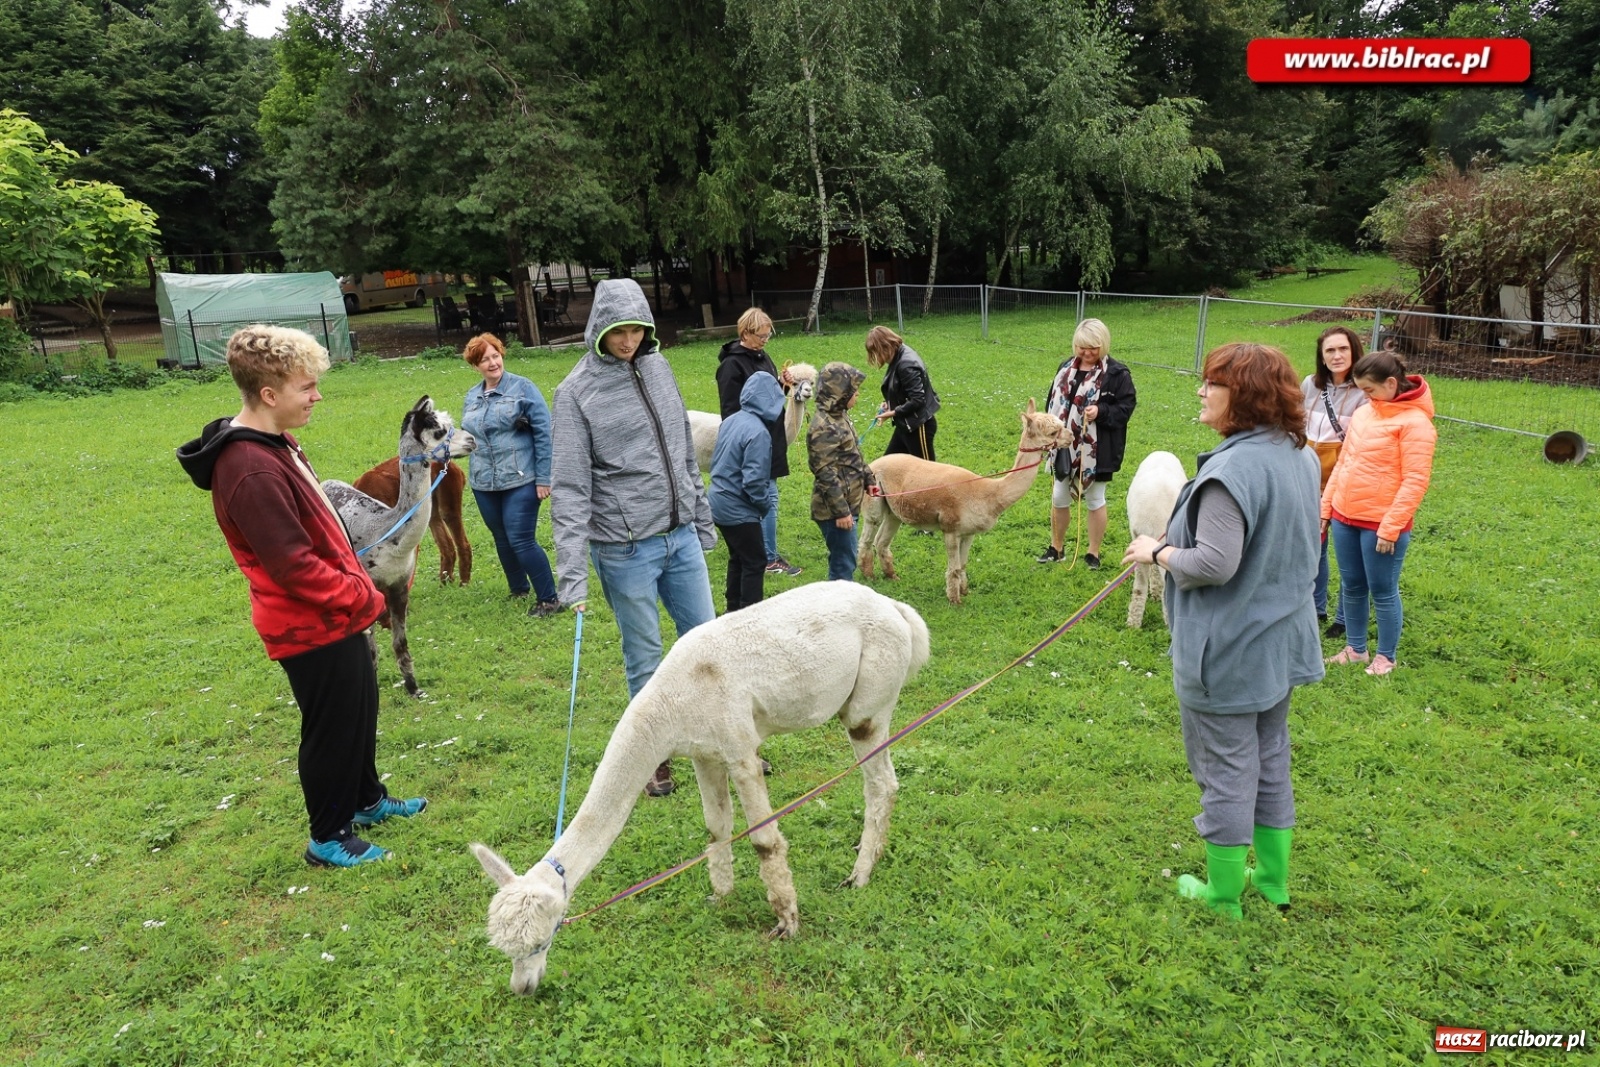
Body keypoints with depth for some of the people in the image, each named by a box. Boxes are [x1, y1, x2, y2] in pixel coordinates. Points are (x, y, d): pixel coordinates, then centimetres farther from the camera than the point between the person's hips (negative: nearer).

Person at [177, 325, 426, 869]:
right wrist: (363, 598, -17)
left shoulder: (274, 445, 6)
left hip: (337, 616, 10)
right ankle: (329, 838, 25)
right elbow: (293, 566, -28)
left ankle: (366, 798, 44)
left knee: (362, 710, 24)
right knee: (332, 729, 6)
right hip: (314, 628, -10)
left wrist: (357, 586, 9)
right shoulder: (251, 469, -27)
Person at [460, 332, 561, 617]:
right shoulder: (472, 397, 10)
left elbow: (544, 433, -8)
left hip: (520, 482, -6)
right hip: (484, 485, 6)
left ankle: (548, 599, 4)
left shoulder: (523, 388, -6)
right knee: (501, 540, 14)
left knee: (522, 541, -9)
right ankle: (518, 589, 33)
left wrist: (544, 478, -11)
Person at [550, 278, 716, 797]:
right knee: (644, 657, 8)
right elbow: (569, 487, -13)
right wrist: (572, 574, -18)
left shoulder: (658, 368, 6)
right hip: (626, 549, -5)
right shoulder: (577, 390, -9)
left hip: (681, 537, 5)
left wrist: (702, 521, 16)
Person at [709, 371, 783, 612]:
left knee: (738, 558, 21)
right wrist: (767, 504, -8)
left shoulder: (731, 421, 1)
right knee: (755, 563, 5)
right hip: (739, 510, -8)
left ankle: (734, 610, 33)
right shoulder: (758, 432, -23)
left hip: (720, 503, 8)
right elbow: (753, 481, -24)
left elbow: (716, 461, 11)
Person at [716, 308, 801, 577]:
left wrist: (782, 385, 1)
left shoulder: (762, 357, 12)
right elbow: (731, 411, -16)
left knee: (766, 497, 14)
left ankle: (767, 553, 23)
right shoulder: (732, 364, -13)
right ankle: (770, 559, 2)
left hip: (770, 438, 9)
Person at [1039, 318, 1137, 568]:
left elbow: (1127, 406, -11)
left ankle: (1093, 553, 23)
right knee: (1059, 498, 13)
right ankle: (1056, 548, 30)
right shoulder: (1066, 368, 6)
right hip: (1065, 447, 5)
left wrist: (1101, 412, -27)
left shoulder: (1117, 373, -10)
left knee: (1095, 501, 9)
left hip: (1097, 451, -5)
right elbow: (1053, 402, 10)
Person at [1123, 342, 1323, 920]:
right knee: (1270, 759, 21)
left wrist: (1158, 552, -12)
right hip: (1281, 639, 9)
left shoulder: (1233, 469, -26)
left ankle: (1224, 894, 23)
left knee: (1226, 769, 6)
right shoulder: (1300, 455, 4)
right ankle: (1273, 878, 37)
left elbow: (1214, 564, -29)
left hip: (1228, 649, -9)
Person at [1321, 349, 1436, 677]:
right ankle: (1354, 648, 29)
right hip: (1344, 519, 7)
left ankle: (1386, 657, 20)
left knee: (1383, 591, 5)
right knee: (1351, 587, 15)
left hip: (1381, 525, -6)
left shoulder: (1414, 422, -12)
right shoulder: (1363, 413, 10)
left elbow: (1415, 480, -15)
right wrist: (1325, 508, 12)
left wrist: (1390, 528, -18)